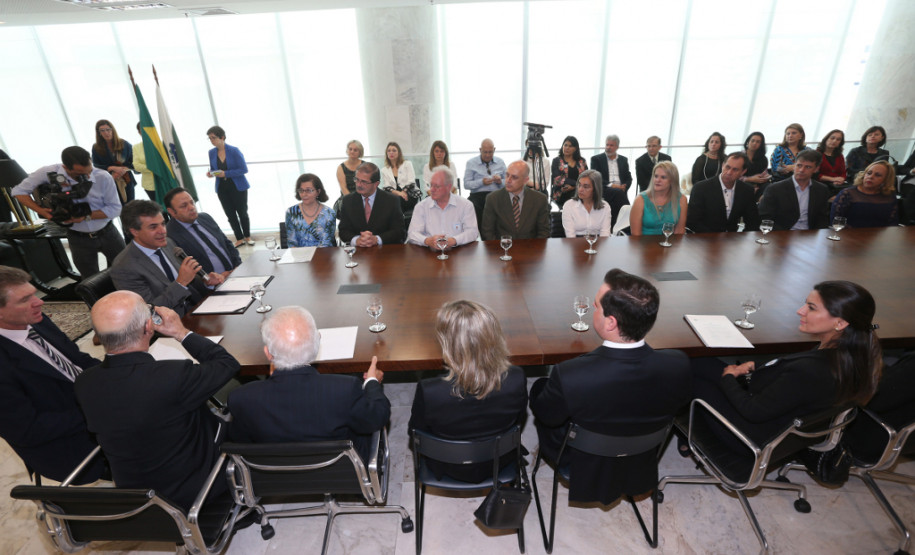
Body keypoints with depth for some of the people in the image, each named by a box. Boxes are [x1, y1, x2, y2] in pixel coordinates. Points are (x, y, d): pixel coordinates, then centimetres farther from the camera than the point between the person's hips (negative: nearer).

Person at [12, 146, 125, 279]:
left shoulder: (103, 177, -19)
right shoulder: (48, 173, -16)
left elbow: (115, 208, -14)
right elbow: (19, 191, -3)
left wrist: (86, 216, -24)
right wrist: (42, 211, -19)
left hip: (108, 233, 0)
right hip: (79, 238, 0)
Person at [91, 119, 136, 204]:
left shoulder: (125, 144, 4)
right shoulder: (96, 148, 4)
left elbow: (133, 162, 4)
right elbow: (95, 166, 1)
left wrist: (124, 169, -16)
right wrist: (112, 168, -16)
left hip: (127, 181, 1)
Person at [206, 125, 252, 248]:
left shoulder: (234, 151, -11)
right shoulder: (212, 152, 4)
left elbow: (244, 169, -15)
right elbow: (214, 169, 15)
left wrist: (226, 173, -22)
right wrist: (210, 173, -9)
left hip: (238, 187, -4)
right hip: (222, 188, 4)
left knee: (242, 212, 8)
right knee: (230, 214, 5)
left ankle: (247, 237, 26)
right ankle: (239, 239, 17)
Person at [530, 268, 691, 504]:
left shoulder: (569, 376, -42)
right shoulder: (679, 366, -30)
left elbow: (547, 418, -20)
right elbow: (680, 404, -6)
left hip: (583, 470, -3)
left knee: (539, 387, 18)